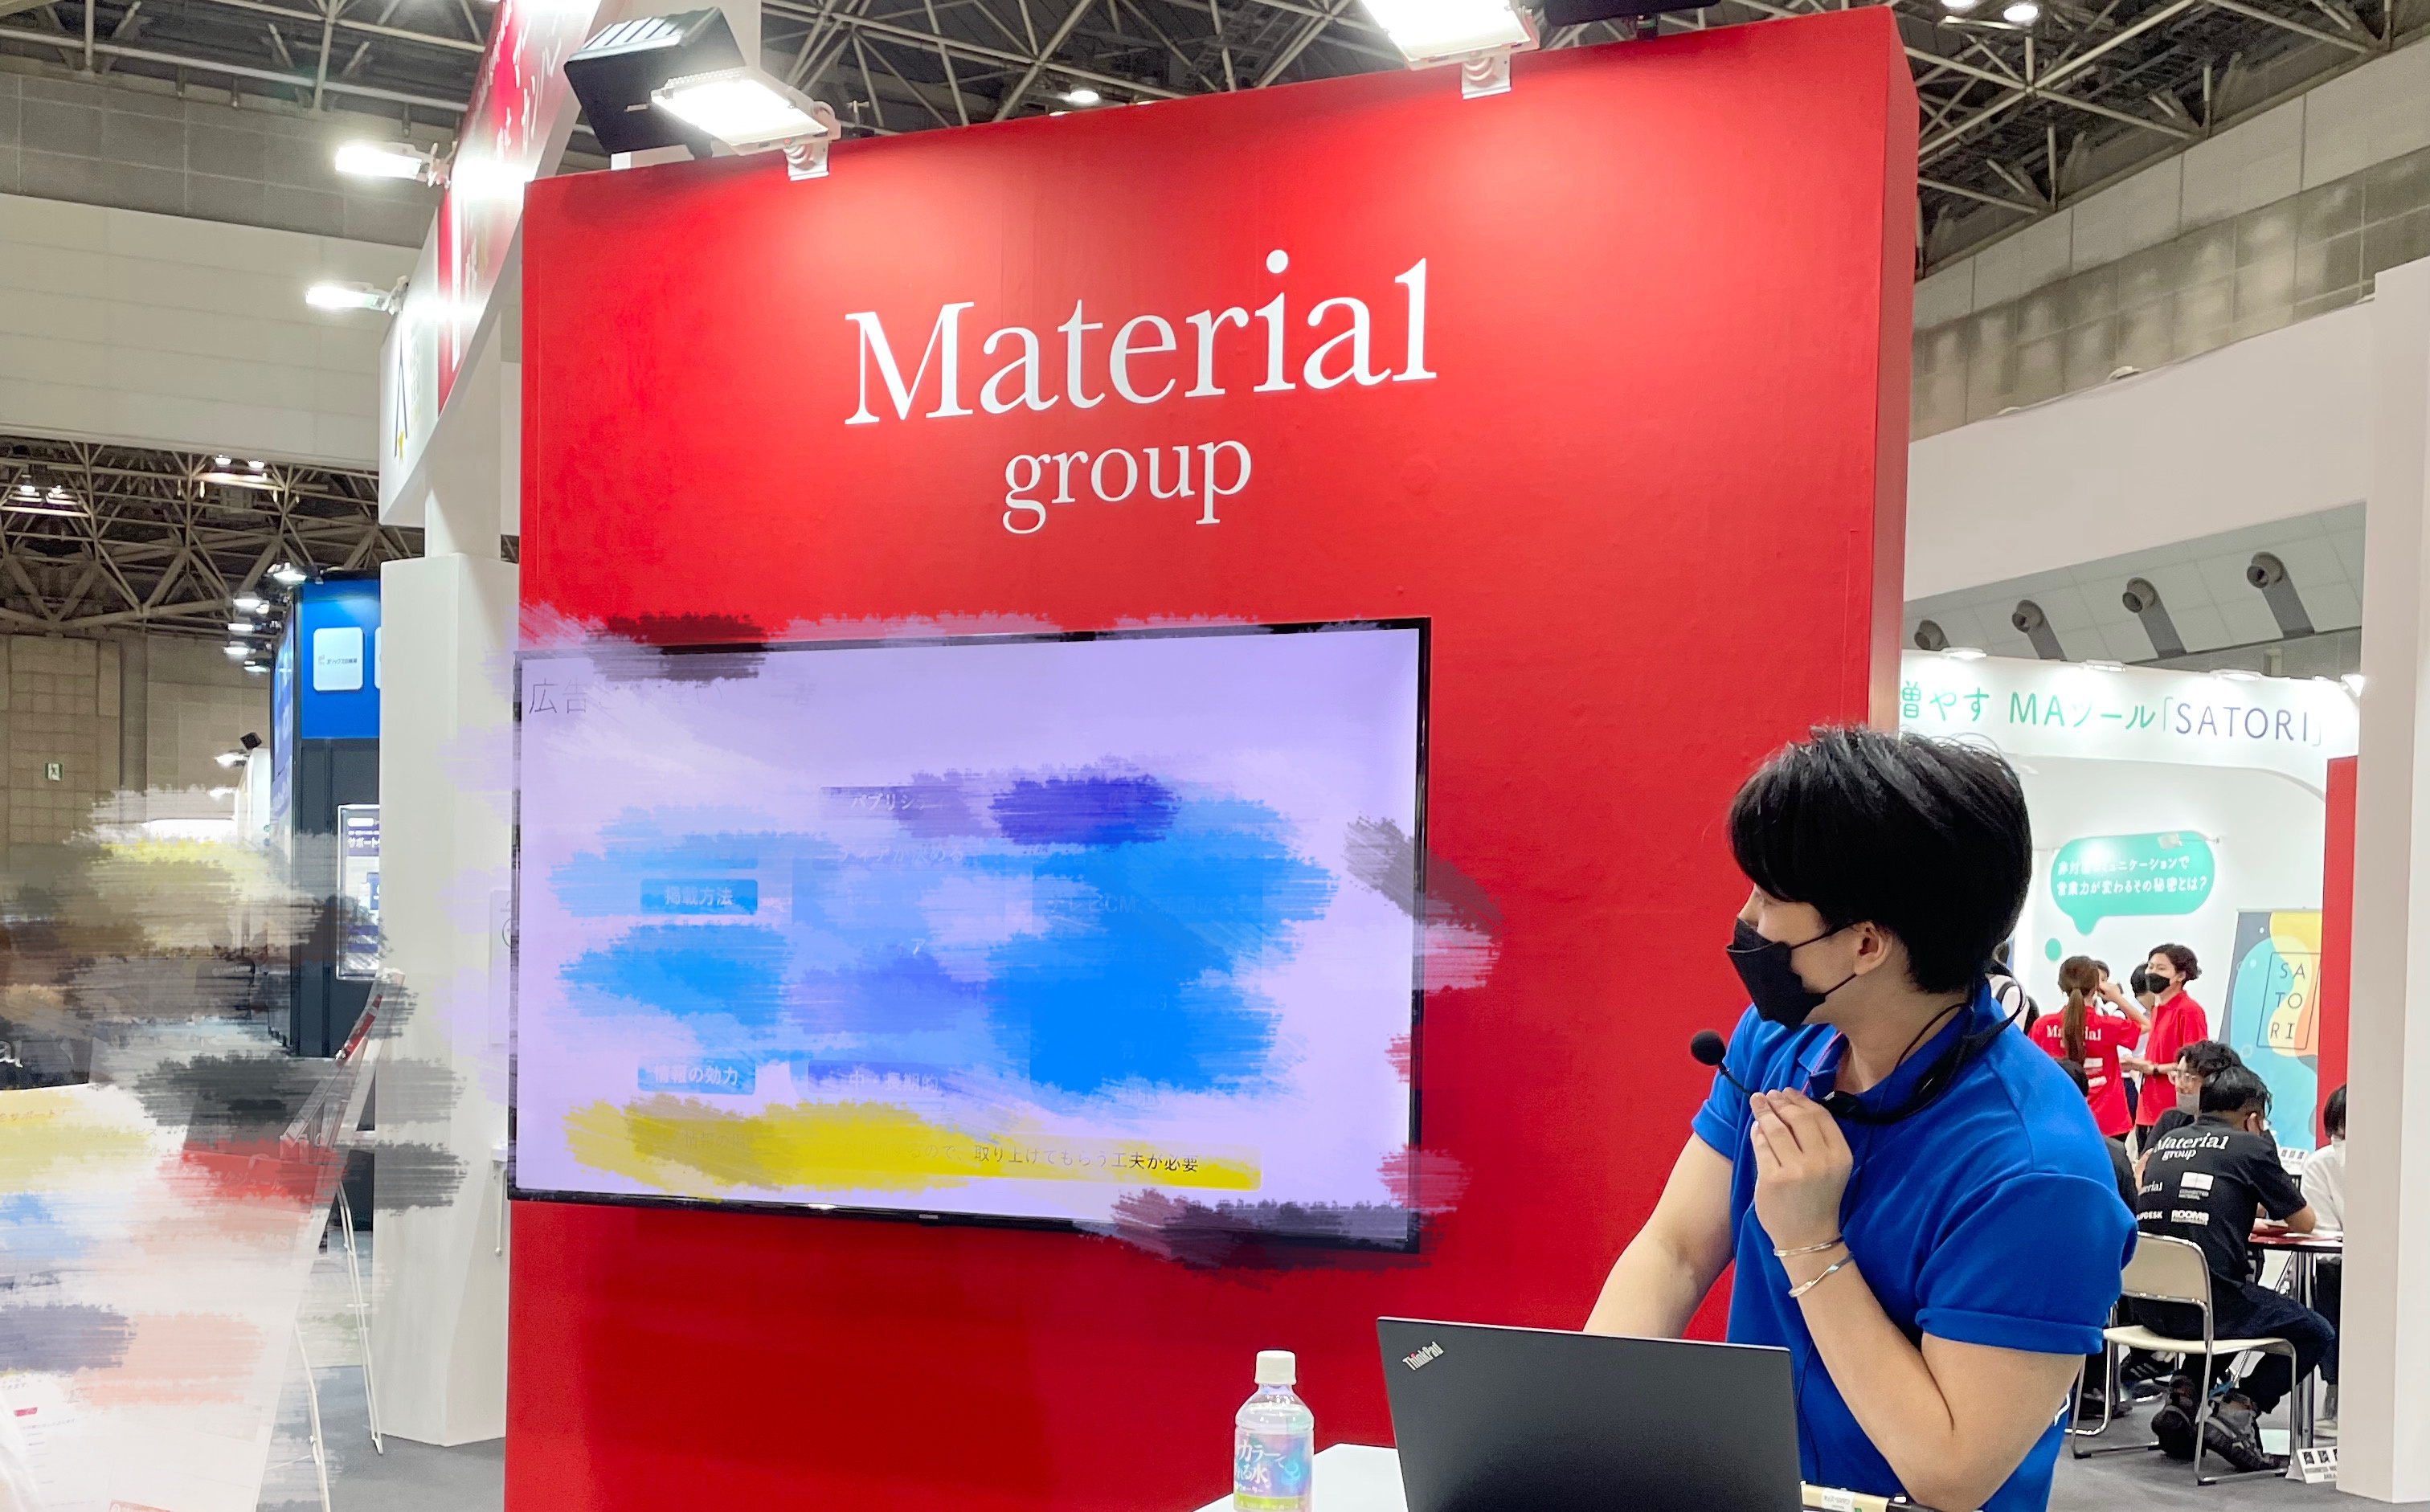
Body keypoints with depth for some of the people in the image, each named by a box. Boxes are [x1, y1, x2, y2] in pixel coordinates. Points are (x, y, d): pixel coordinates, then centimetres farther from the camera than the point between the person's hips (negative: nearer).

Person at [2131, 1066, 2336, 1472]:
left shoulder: (2167, 1142, 17)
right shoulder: (2251, 1146, 2)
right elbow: (2304, 1222, 13)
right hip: (2207, 1303, -6)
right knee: (2318, 1335, 15)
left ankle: (2181, 1397, 18)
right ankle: (2239, 1409, 1)